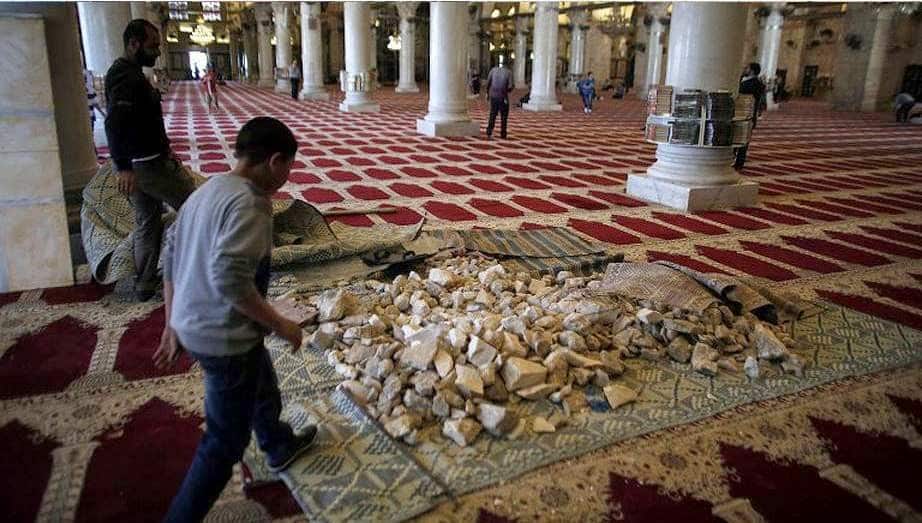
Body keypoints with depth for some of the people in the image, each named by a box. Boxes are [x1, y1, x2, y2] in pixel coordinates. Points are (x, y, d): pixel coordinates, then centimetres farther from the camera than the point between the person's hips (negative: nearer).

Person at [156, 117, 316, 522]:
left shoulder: (206, 192, 6)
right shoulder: (248, 202, -22)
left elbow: (170, 259, 11)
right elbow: (230, 277, -31)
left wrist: (173, 325, 17)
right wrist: (280, 325, -19)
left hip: (192, 327, 10)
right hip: (226, 339, -10)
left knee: (263, 390, 32)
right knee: (225, 442, 8)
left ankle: (281, 448, 57)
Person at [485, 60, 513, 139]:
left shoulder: (493, 70, 0)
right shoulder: (508, 72, -5)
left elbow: (488, 83, 0)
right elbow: (510, 86, -10)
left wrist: (487, 92, 13)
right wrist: (508, 90, 12)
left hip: (493, 96, 2)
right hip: (503, 97, -2)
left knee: (492, 115, 12)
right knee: (504, 116, 10)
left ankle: (489, 133, 1)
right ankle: (503, 135, 11)